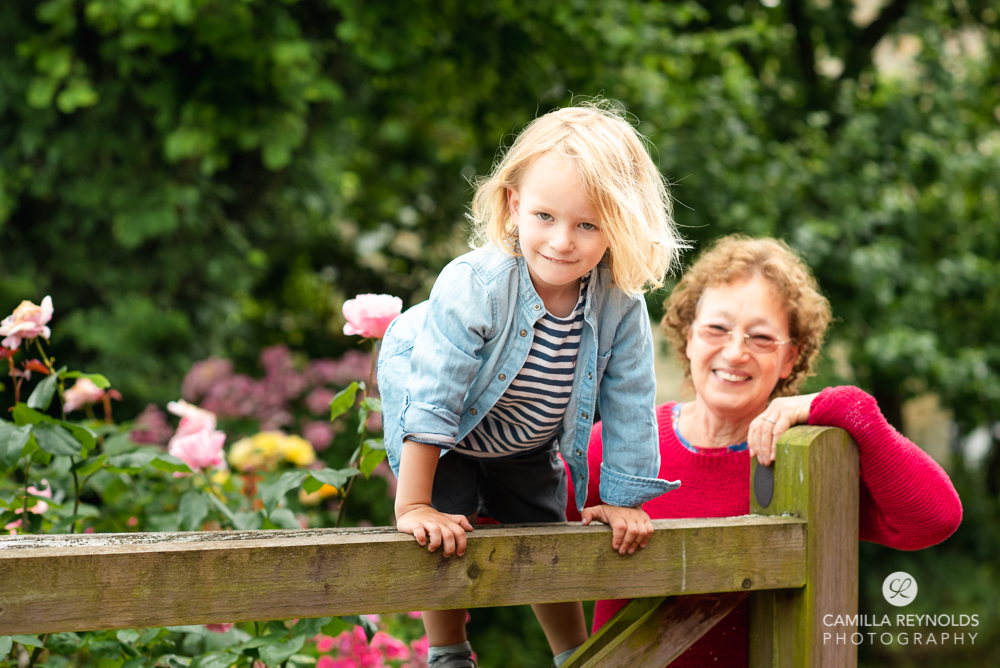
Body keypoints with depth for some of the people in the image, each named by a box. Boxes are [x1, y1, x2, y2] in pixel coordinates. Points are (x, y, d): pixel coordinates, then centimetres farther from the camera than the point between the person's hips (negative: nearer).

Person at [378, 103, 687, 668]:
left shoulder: (620, 302, -29)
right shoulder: (473, 287, -40)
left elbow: (629, 403, -15)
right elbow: (432, 399, -36)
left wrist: (620, 498, -8)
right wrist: (413, 506, -34)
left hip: (526, 440, 4)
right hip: (445, 432, -4)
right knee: (450, 533, -12)